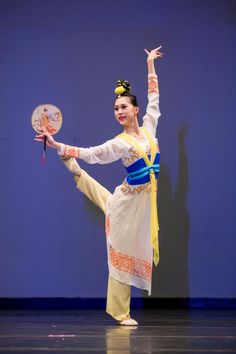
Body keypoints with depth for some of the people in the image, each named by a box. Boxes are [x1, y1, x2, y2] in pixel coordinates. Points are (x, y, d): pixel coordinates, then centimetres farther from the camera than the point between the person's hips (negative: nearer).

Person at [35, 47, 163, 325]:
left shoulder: (148, 128, 4)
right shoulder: (118, 143, -11)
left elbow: (153, 98, 15)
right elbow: (88, 153, -15)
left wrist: (150, 66, 20)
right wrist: (57, 145, -26)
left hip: (145, 198, 1)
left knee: (136, 251, 3)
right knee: (122, 252, 4)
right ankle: (121, 313, 9)